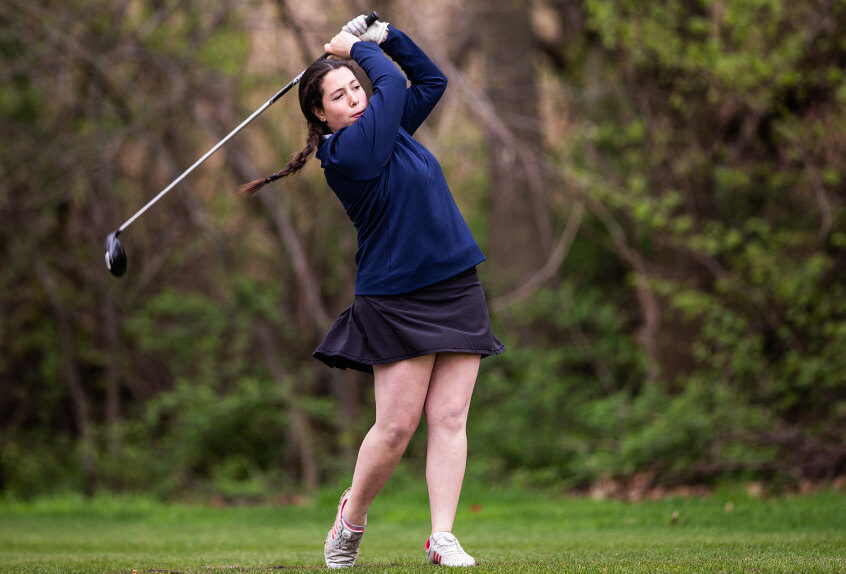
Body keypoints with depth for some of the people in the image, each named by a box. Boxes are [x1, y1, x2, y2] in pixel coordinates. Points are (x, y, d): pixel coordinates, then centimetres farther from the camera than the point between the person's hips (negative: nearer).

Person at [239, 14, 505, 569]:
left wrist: (384, 35, 12)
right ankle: (352, 517, 17)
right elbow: (392, 83, -8)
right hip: (396, 299, -7)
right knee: (397, 424, -7)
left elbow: (431, 79, 21)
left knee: (449, 418, -2)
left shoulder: (388, 128, 12)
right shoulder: (349, 151, -12)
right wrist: (360, 47, 8)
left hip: (457, 289, 7)